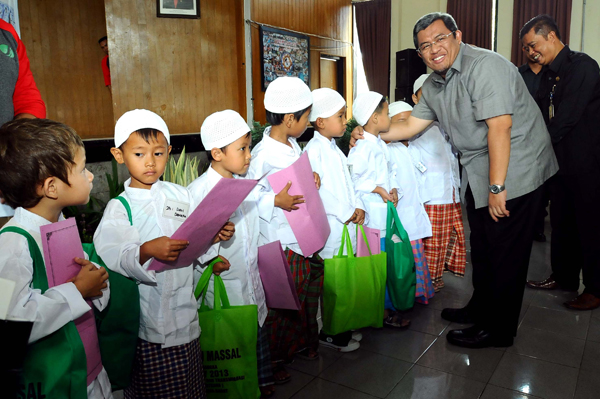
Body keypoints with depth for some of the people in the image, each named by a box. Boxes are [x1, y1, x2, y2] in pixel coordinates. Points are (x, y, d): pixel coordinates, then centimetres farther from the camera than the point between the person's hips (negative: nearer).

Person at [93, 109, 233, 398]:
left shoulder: (180, 195, 5)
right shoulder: (119, 208, -9)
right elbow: (111, 256, -23)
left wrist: (214, 235, -8)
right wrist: (147, 250, -40)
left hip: (184, 311, 4)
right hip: (148, 317, -4)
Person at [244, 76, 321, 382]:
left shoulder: (293, 146, 8)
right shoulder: (262, 154, -21)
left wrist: (312, 180, 4)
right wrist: (276, 202, -28)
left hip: (304, 236, 9)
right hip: (279, 243, -9)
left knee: (308, 294, 21)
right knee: (282, 303, 5)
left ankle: (301, 343, 43)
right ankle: (273, 359, 26)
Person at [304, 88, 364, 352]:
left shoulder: (333, 148, 16)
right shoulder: (314, 149, -12)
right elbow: (317, 190, -20)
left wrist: (358, 206, 3)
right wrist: (345, 213, -15)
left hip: (347, 223, 9)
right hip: (329, 225, -9)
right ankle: (328, 333, 15)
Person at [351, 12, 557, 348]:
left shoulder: (484, 66, -20)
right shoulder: (434, 85, 7)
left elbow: (499, 128, -26)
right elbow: (411, 126, 15)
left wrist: (497, 187, -26)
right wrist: (369, 134, 8)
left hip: (514, 169, -8)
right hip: (478, 172, 9)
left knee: (505, 251, 1)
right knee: (481, 246, 19)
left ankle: (498, 330, 16)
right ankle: (481, 308, 37)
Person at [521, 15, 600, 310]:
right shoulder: (548, 73, 13)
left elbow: (567, 117, -21)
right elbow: (541, 116, 13)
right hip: (560, 160, 8)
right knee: (561, 221, 14)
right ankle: (564, 277, 28)